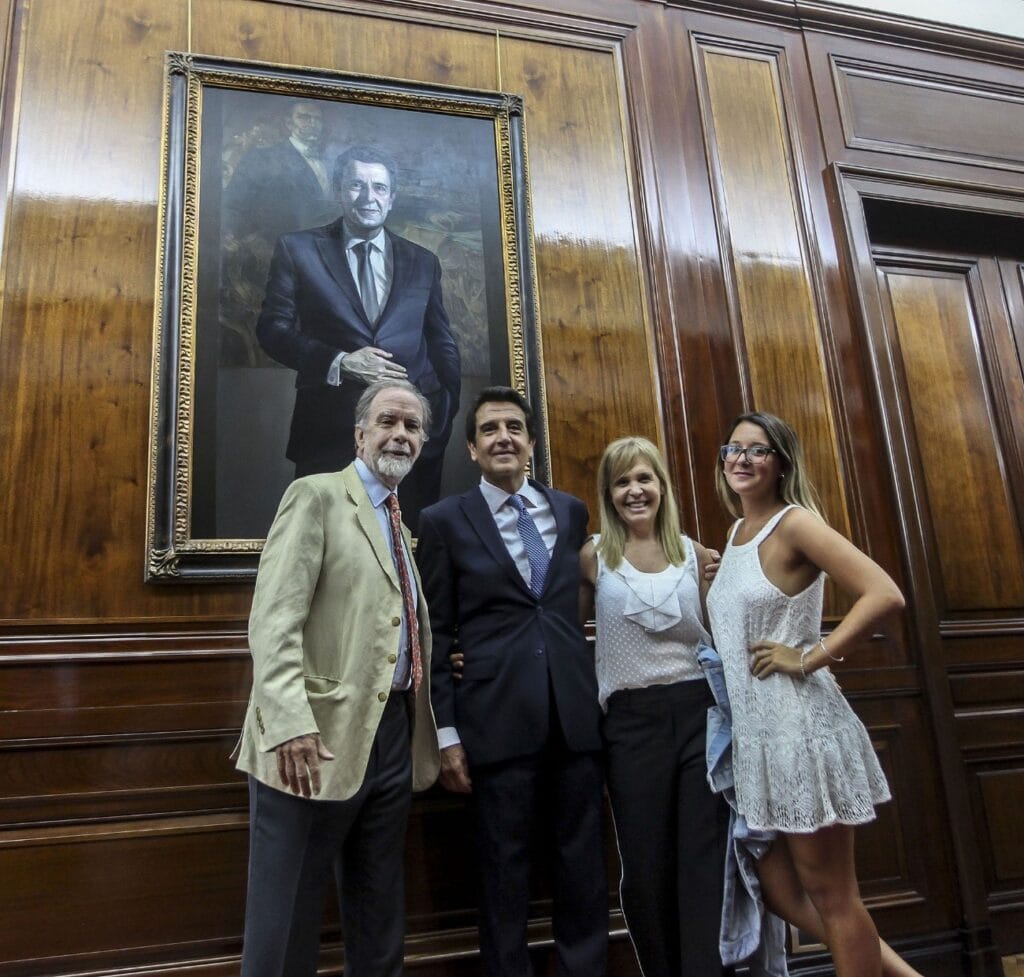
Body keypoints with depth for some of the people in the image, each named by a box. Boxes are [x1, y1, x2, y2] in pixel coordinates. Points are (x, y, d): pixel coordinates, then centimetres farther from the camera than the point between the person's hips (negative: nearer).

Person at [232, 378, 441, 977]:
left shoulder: (403, 524, 18)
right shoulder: (317, 496, -4)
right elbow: (274, 619, -15)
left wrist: (427, 730, 13)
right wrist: (291, 723, -25)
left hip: (394, 734, 7)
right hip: (319, 740, -7)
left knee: (380, 921, 17)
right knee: (287, 922, 4)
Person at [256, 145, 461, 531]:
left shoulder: (423, 261, 14)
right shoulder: (298, 250, 7)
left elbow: (442, 343, 16)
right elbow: (272, 327, 1)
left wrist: (446, 409, 5)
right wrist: (337, 362, -13)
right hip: (330, 427, -2)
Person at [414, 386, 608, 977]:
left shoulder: (572, 511, 11)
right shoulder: (444, 521, 1)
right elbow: (437, 634, 0)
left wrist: (598, 696, 11)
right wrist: (447, 733, -3)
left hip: (577, 712, 3)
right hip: (498, 718, -3)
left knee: (585, 865, 12)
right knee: (505, 868, 8)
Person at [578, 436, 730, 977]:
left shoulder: (696, 555, 7)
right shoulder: (594, 556, 2)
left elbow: (719, 637, 14)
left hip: (699, 710, 1)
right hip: (632, 720, -1)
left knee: (705, 863, 3)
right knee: (645, 867, 8)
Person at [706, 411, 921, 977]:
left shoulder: (794, 523, -11)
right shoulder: (737, 533, 13)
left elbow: (885, 596, -21)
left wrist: (808, 658, -19)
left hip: (798, 724, -9)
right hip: (751, 729, 9)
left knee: (829, 894, 5)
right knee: (781, 893, 14)